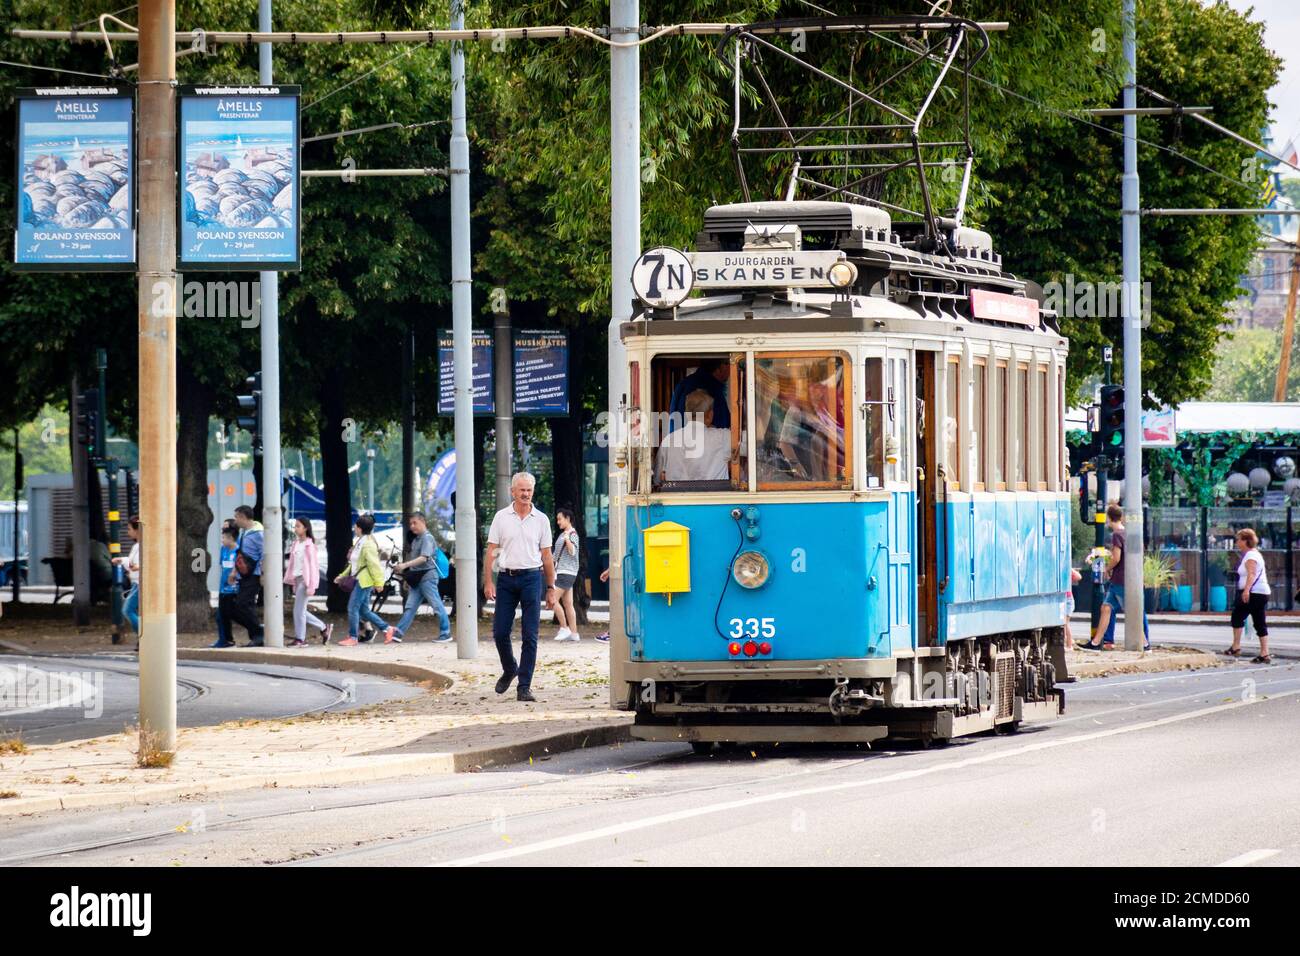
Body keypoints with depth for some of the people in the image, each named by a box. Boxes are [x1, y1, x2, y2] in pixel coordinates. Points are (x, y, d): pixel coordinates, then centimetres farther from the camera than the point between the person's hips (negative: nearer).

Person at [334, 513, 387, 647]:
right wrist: (343, 576, 25)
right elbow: (354, 564, 23)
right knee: (364, 610, 12)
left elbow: (374, 564, -19)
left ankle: (353, 638, 0)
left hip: (364, 581, -10)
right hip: (359, 580, 10)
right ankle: (387, 628, 18)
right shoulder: (359, 541, 14)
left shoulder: (368, 544, -17)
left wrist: (378, 582, -20)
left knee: (353, 608, -7)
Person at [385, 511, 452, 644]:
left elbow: (424, 558, -22)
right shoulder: (416, 539, 16)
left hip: (427, 575, -9)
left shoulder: (427, 538, -11)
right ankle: (397, 633, 0)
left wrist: (405, 565, -27)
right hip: (417, 577, 9)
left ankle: (446, 634, 2)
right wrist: (408, 578, 22)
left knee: (437, 605, -3)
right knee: (410, 607, 4)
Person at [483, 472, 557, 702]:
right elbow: (491, 552, 4)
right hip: (506, 578, 1)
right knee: (500, 632, 2)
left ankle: (525, 687, -1)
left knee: (530, 636, -4)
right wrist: (488, 582, -6)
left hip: (531, 578, -1)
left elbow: (546, 556, 9)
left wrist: (550, 589, 7)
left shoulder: (540, 520, 7)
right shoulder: (501, 517, 5)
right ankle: (509, 670, 28)